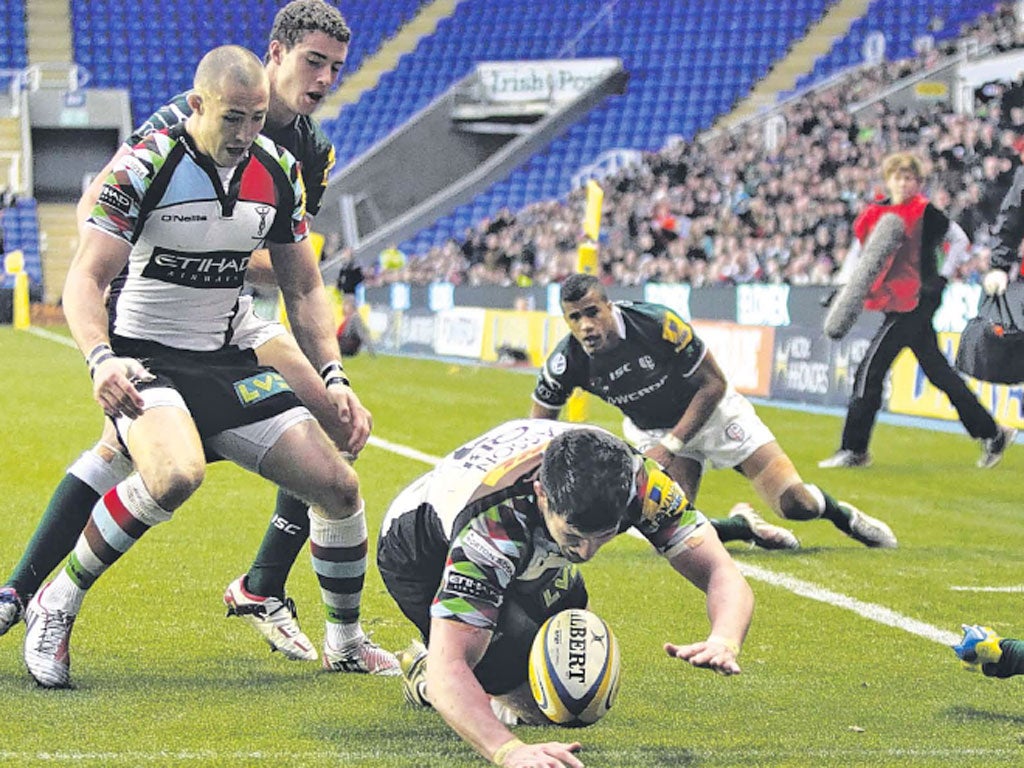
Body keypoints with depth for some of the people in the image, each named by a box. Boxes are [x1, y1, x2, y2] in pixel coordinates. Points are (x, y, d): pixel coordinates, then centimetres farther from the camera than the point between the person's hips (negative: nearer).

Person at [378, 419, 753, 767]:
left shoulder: (639, 480, -35)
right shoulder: (488, 527, -48)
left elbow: (722, 574, -32)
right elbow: (447, 671, -52)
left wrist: (723, 643, -55)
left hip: (531, 556, 5)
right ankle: (420, 670, 7)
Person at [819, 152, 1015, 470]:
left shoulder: (925, 212, -8)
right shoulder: (876, 213, 10)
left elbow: (959, 240, -2)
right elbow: (859, 249, 20)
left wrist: (941, 278, -8)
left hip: (917, 300, -8)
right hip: (897, 305, 8)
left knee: (869, 371, -9)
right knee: (939, 372, 12)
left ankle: (853, 449, -4)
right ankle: (992, 434, 21)